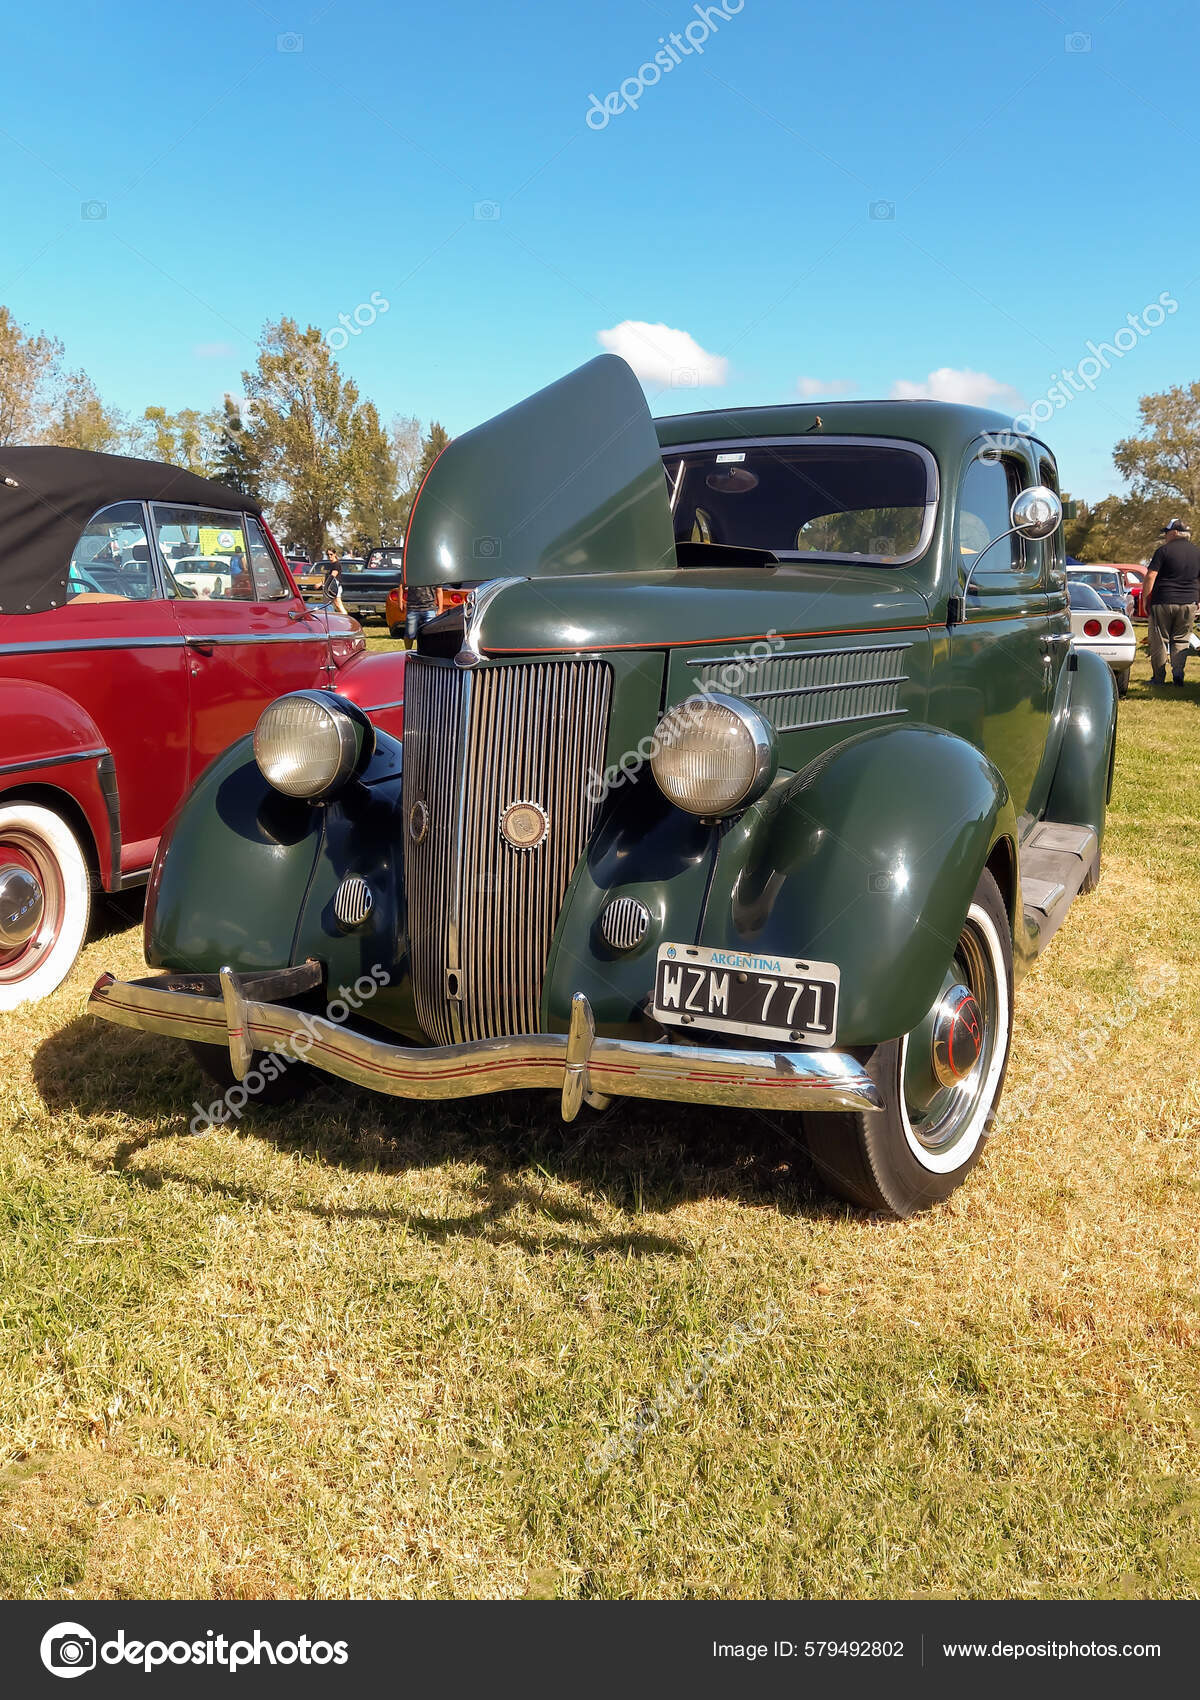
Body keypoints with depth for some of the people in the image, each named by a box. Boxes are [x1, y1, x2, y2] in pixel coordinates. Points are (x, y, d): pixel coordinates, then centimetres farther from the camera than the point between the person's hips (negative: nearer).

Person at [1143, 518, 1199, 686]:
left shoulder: (1164, 551, -7)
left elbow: (1151, 576, -12)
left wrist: (1145, 598, -5)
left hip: (1163, 602, -4)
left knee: (1159, 640, 4)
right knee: (1181, 640, 12)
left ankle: (1159, 677, 7)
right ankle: (1178, 674, -2)